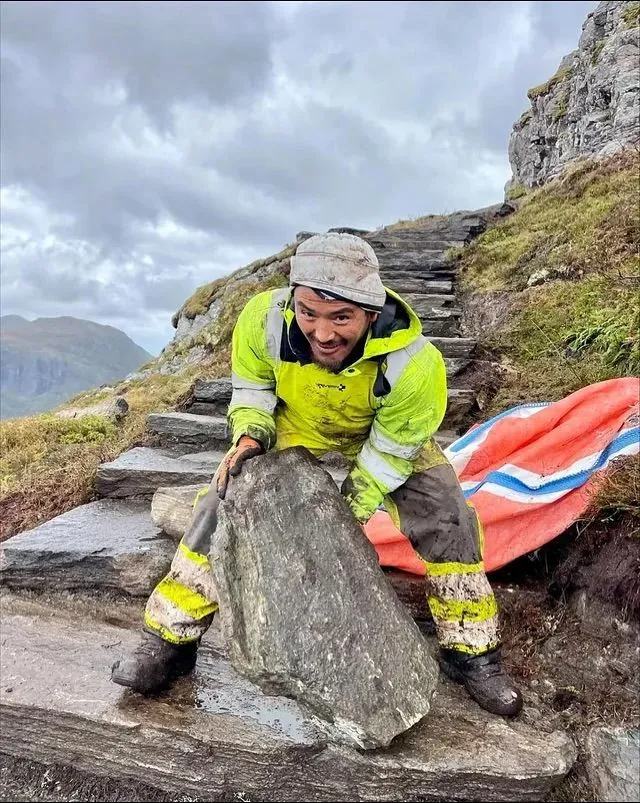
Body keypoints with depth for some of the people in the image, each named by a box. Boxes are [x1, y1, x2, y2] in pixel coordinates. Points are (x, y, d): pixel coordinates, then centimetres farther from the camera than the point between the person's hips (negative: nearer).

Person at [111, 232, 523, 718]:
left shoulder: (414, 364, -38)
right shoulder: (263, 319, -33)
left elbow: (388, 454, -23)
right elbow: (251, 388, -10)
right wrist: (250, 434, -29)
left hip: (386, 437, -1)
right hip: (293, 431, 2)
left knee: (448, 522, -12)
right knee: (223, 508, -6)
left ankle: (471, 653, 12)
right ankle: (169, 643, 12)